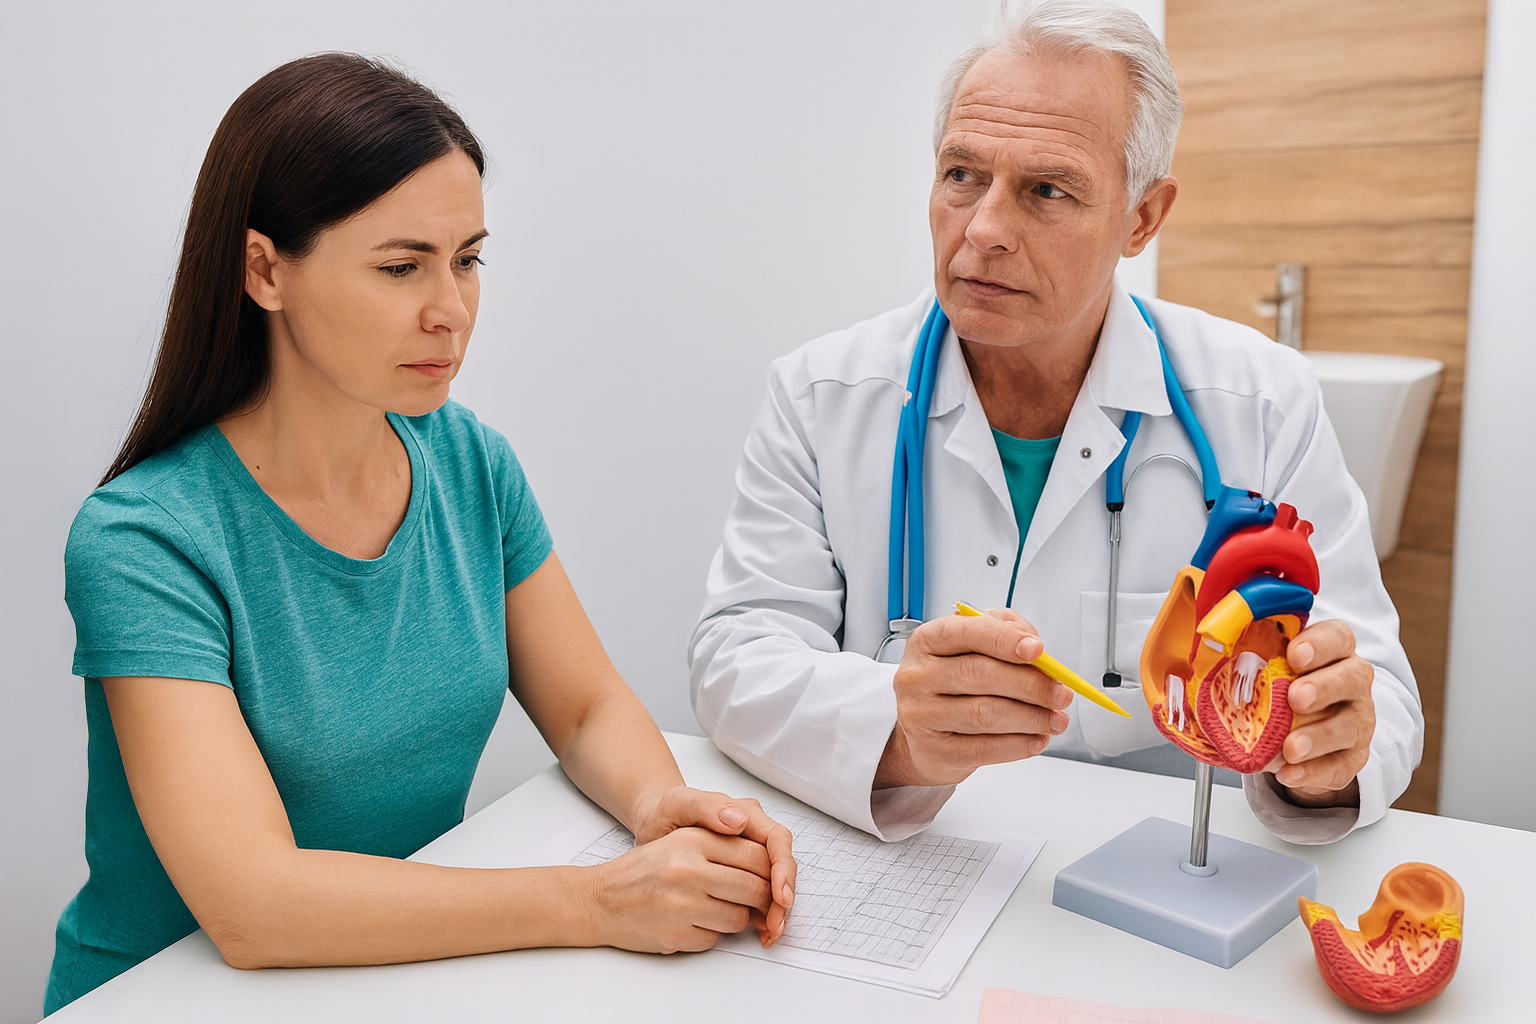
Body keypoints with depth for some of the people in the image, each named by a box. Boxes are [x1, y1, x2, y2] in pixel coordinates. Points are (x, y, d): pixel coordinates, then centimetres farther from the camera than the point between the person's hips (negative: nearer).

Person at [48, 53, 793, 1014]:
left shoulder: (470, 460, -3)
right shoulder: (145, 541, -19)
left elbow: (588, 705, 2)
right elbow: (251, 904, -26)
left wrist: (659, 805, -19)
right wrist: (599, 902, -29)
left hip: (420, 962, 4)